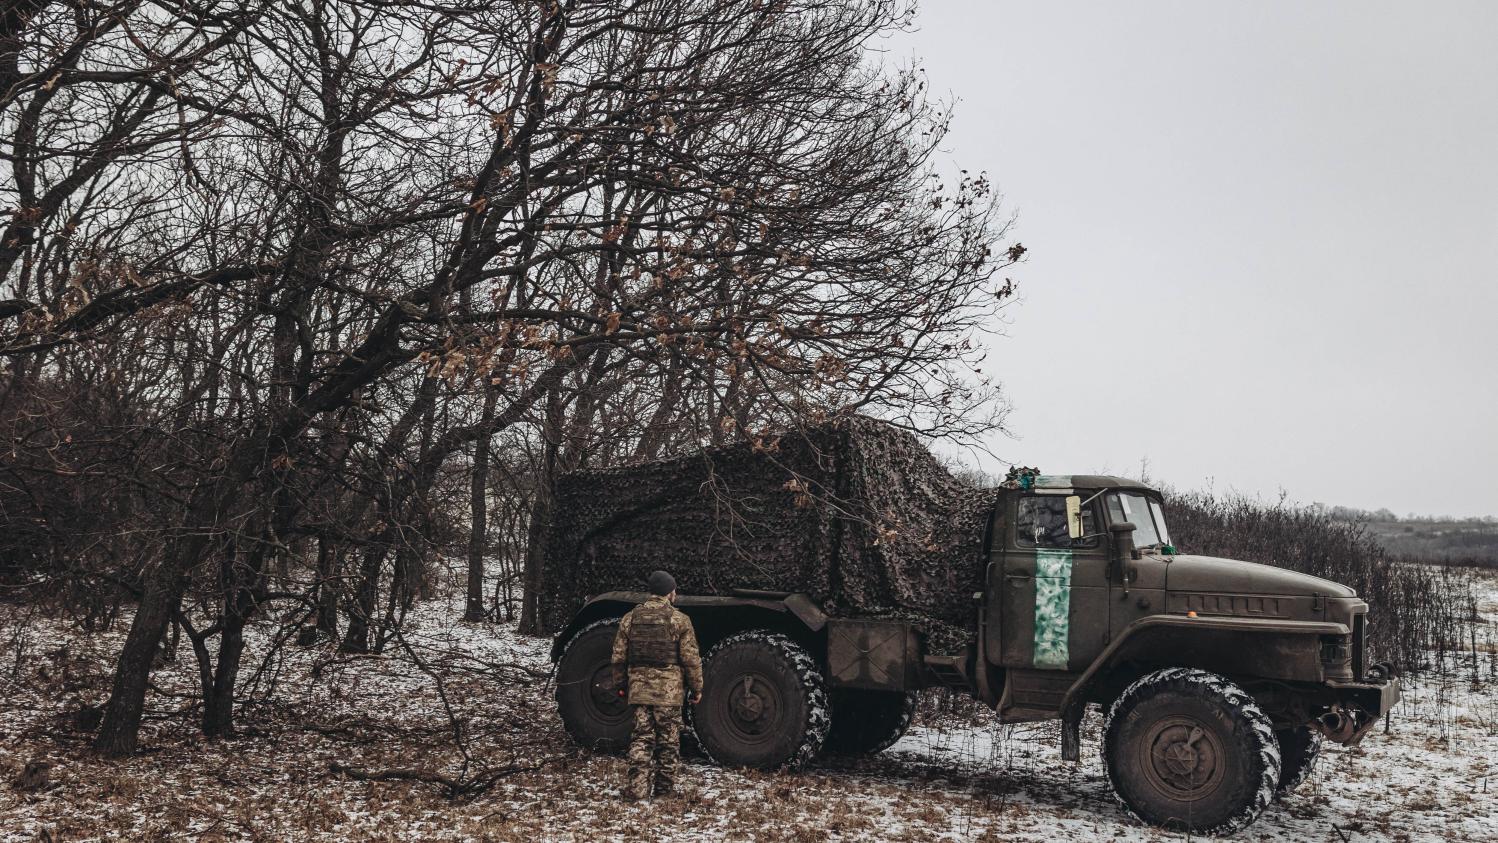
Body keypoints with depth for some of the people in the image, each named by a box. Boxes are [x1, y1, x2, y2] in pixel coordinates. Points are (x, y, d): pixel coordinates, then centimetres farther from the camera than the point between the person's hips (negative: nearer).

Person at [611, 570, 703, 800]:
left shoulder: (630, 618, 5)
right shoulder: (679, 620, -6)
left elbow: (619, 657, 8)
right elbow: (690, 659, -6)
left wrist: (620, 684, 19)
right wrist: (697, 687, 3)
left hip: (638, 689, 3)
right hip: (669, 692, -3)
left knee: (641, 738, 6)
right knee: (668, 742, 8)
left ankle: (638, 787, -2)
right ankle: (665, 788, 16)